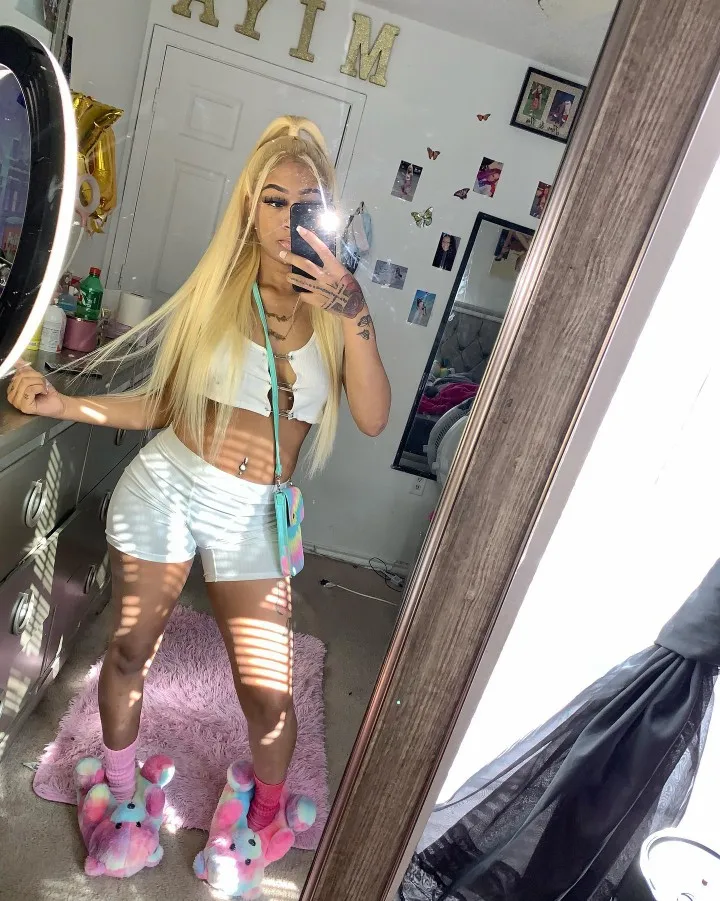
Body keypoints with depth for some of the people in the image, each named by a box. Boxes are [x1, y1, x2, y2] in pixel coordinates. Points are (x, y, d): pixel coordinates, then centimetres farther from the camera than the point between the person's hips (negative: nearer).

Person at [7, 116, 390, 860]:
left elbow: (372, 419, -13)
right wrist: (62, 404, -5)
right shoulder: (217, 288, 1)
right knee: (129, 651, 17)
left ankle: (266, 811, 37)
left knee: (268, 697, 2)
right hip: (166, 483, 2)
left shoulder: (337, 305, 0)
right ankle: (119, 793, 48)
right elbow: (163, 405, 3)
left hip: (254, 515, -1)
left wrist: (351, 315, -20)